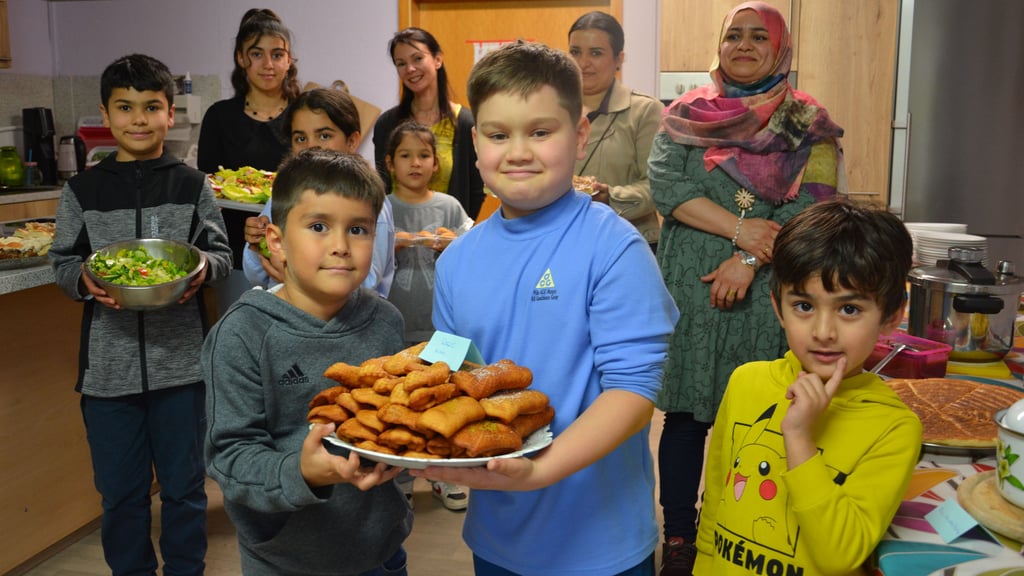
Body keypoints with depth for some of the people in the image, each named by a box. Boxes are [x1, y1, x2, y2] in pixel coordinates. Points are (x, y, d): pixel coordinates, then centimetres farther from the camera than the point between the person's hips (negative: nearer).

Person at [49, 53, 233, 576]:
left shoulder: (192, 186, 0)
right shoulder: (82, 191, 2)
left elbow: (221, 253, 4)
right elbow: (62, 261, 6)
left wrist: (201, 269, -18)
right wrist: (84, 279, -15)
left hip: (180, 359, -1)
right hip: (109, 364, 1)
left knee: (183, 484, 12)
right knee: (119, 489, 14)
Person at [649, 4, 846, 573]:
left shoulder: (808, 124, 7)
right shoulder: (687, 114, 9)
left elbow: (810, 205, -4)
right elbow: (665, 183, -5)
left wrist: (750, 259, -15)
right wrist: (741, 230, -14)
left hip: (766, 292, -1)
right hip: (690, 289, 1)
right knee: (685, 414, 6)